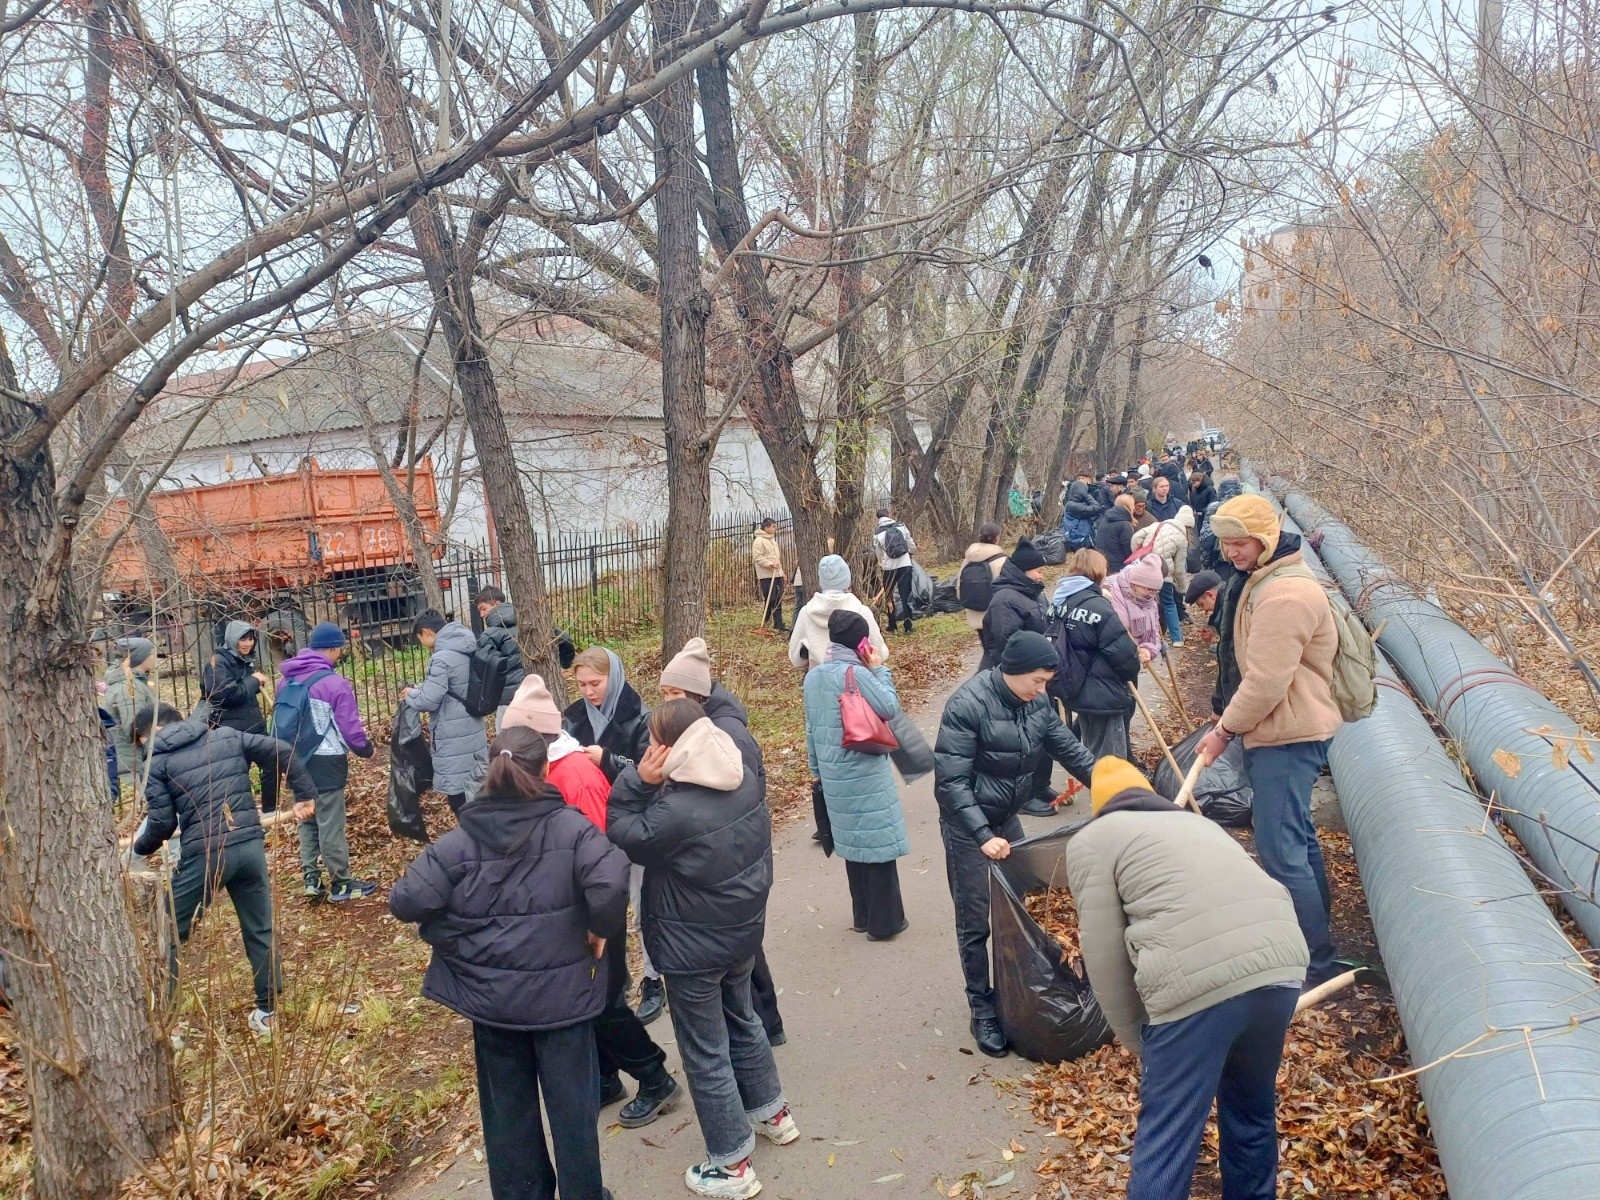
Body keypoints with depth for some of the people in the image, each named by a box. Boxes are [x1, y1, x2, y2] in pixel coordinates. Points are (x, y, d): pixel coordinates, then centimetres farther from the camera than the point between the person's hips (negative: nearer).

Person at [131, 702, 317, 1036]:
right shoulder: (228, 736, 13)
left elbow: (162, 821, -1)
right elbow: (282, 752, 8)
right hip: (251, 846, 4)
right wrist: (305, 793, 17)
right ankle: (267, 1012, 22)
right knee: (260, 931, 15)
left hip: (204, 854, -4)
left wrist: (140, 846, 19)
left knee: (170, 933, 15)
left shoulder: (157, 761, 3)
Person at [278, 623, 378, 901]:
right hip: (326, 763, -7)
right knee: (331, 824, 1)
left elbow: (279, 722, 13)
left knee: (305, 820, 17)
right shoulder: (335, 683, -18)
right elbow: (350, 729, -14)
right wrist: (366, 749, 4)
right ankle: (341, 884, 11)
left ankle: (311, 879, 20)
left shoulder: (285, 681, 4)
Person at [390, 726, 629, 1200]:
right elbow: (611, 885, -29)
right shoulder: (570, 827, -16)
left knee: (508, 1109, 20)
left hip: (490, 998, 2)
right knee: (572, 1106, 16)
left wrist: (453, 936, 5)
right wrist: (601, 928, -9)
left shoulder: (458, 842, -10)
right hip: (561, 995, -2)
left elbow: (405, 901, -11)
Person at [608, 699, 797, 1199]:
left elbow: (624, 837, -16)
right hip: (744, 929, 8)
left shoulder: (675, 811, -31)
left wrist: (638, 779, -22)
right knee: (741, 1019, 29)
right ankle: (772, 1112, 46)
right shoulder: (744, 781, -8)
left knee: (705, 1052, 9)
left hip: (692, 947, -7)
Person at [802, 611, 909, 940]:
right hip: (867, 774, -7)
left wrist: (816, 768, 21)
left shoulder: (813, 676, 5)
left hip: (833, 775, 7)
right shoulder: (857, 673, -18)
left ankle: (862, 915, 28)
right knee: (879, 842, 4)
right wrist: (879, 670, -6)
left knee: (852, 843, 18)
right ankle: (884, 921, 11)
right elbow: (890, 708, -15)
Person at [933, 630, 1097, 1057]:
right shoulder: (967, 704, -27)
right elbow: (950, 781, -27)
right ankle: (982, 1010, 16)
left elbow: (1069, 749, 5)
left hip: (1007, 819, 7)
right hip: (967, 827, -6)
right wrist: (983, 835, -32)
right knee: (975, 923, 2)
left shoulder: (1036, 701, -7)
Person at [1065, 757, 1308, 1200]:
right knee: (1252, 1107, 28)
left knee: (1166, 1139, 4)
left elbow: (1105, 955, 9)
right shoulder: (1196, 822, 34)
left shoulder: (1091, 840, 16)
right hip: (1282, 963, 7)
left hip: (1198, 981, -6)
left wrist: (1137, 1042, 21)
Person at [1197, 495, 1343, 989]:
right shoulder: (1268, 580, 14)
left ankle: (1315, 963, 1)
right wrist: (1232, 724, 14)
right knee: (1297, 837, 21)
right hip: (1289, 730, 11)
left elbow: (1266, 682, -24)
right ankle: (1317, 935, 35)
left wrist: (1225, 729, -13)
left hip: (1288, 737, -11)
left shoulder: (1283, 595, -22)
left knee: (1280, 849, -8)